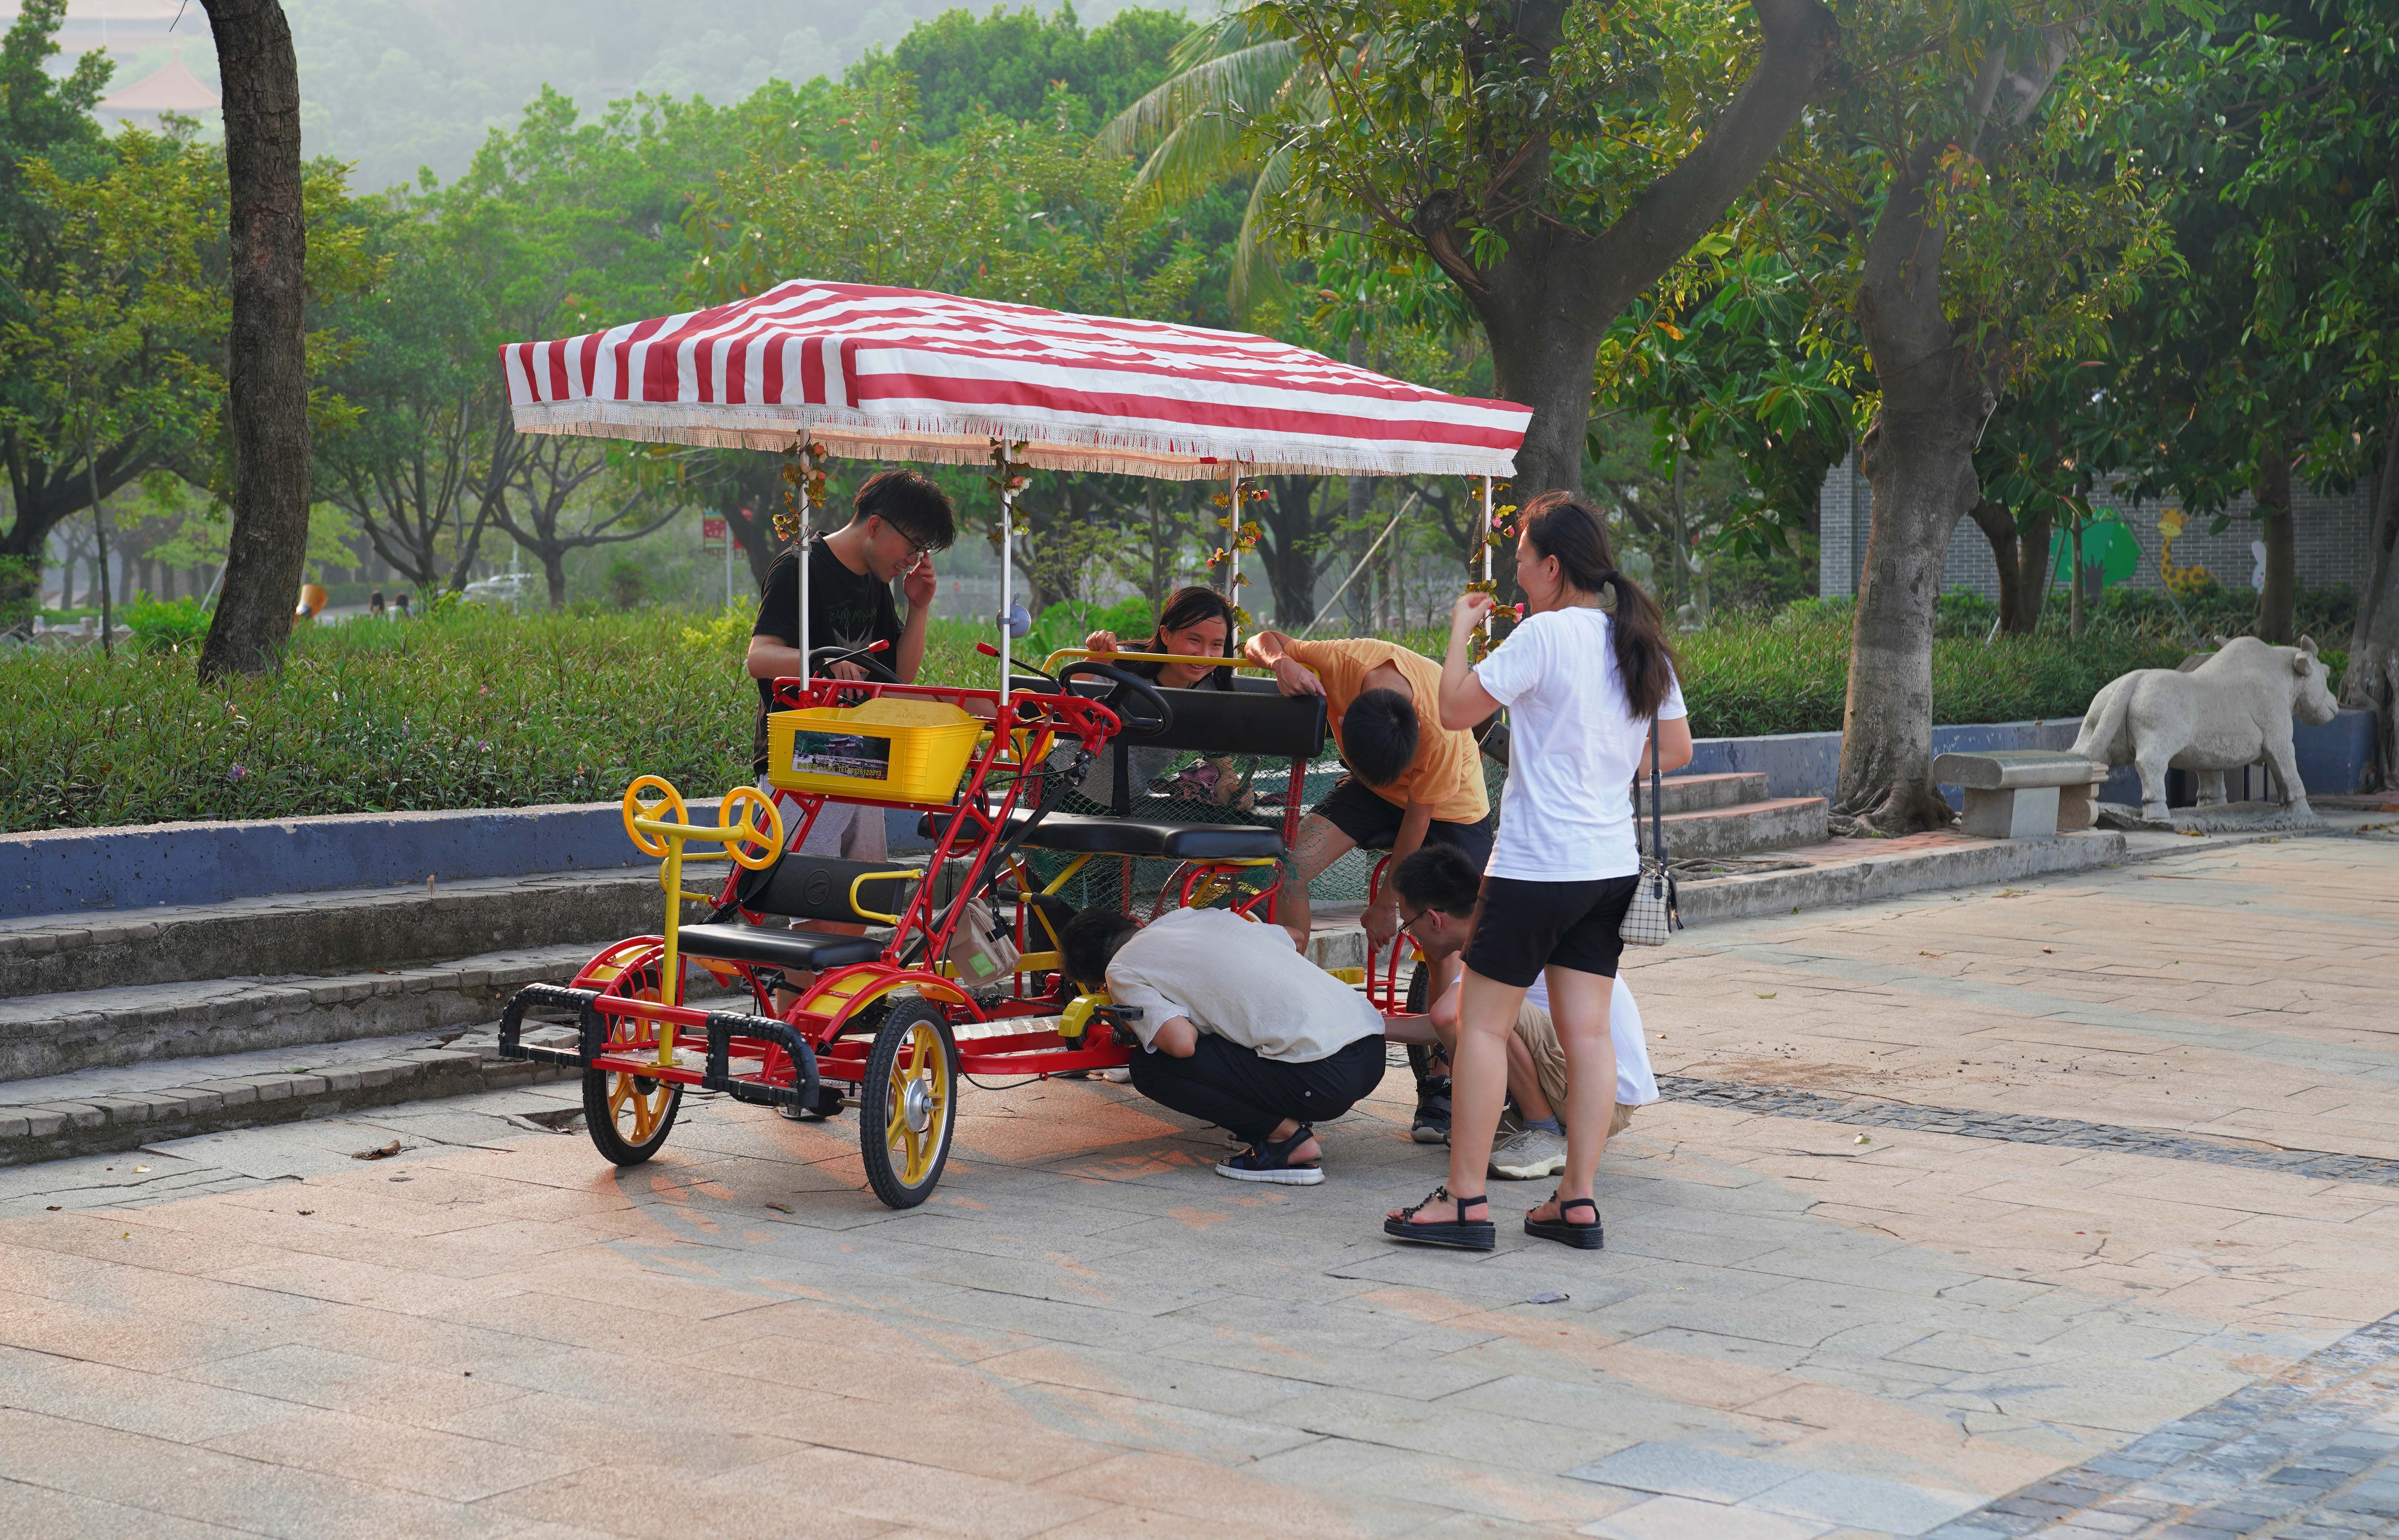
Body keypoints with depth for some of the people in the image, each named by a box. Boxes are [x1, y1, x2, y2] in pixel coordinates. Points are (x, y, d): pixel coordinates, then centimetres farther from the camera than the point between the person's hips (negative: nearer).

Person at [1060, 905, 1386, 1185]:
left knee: (1151, 1067, 1)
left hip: (1322, 1076, -8)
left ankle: (1287, 1140, -2)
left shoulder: (1122, 971, 3)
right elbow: (1294, 938, 37)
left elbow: (1182, 1042, -12)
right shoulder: (1207, 917, 23)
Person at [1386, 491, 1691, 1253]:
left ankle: (1466, 1202, 3)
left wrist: (1461, 631, 1)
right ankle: (1577, 1202, 10)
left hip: (1536, 866, -7)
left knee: (1482, 1023, 1)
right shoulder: (1642, 643, 7)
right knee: (1587, 1029, 8)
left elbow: (1455, 709, -13)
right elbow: (1677, 750, 15)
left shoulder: (1543, 635, -15)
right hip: (1612, 864, 7)